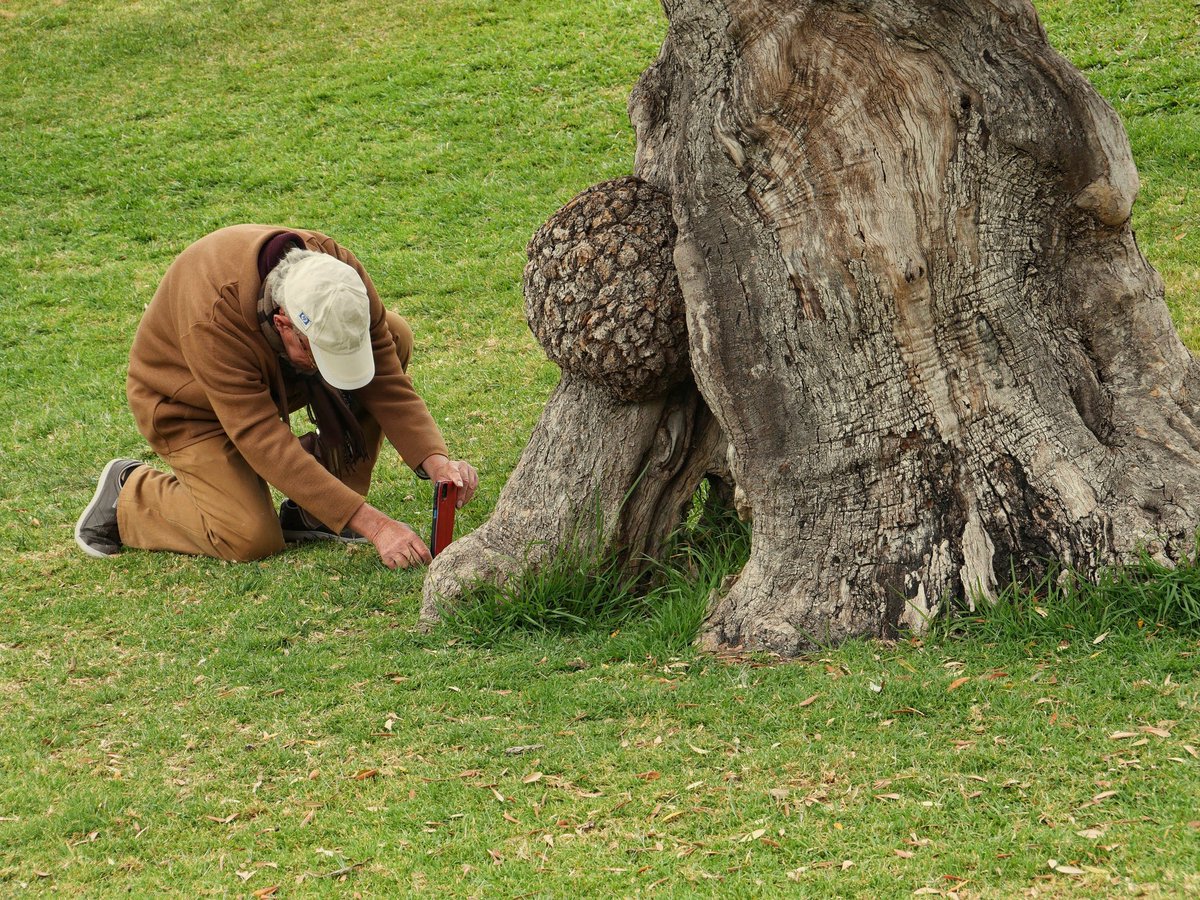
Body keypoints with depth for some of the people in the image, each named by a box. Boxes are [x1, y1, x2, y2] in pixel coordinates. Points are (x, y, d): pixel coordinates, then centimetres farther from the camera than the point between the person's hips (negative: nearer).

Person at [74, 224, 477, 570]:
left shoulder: (340, 274, -27)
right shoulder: (213, 318, -42)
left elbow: (387, 382, -19)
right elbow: (267, 444, -42)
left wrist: (434, 459, -36)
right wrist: (373, 525, -45)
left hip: (273, 376, 6)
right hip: (190, 404, -6)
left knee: (395, 337, -17)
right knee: (252, 540, -25)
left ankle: (312, 510, -8)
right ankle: (128, 495, 4)